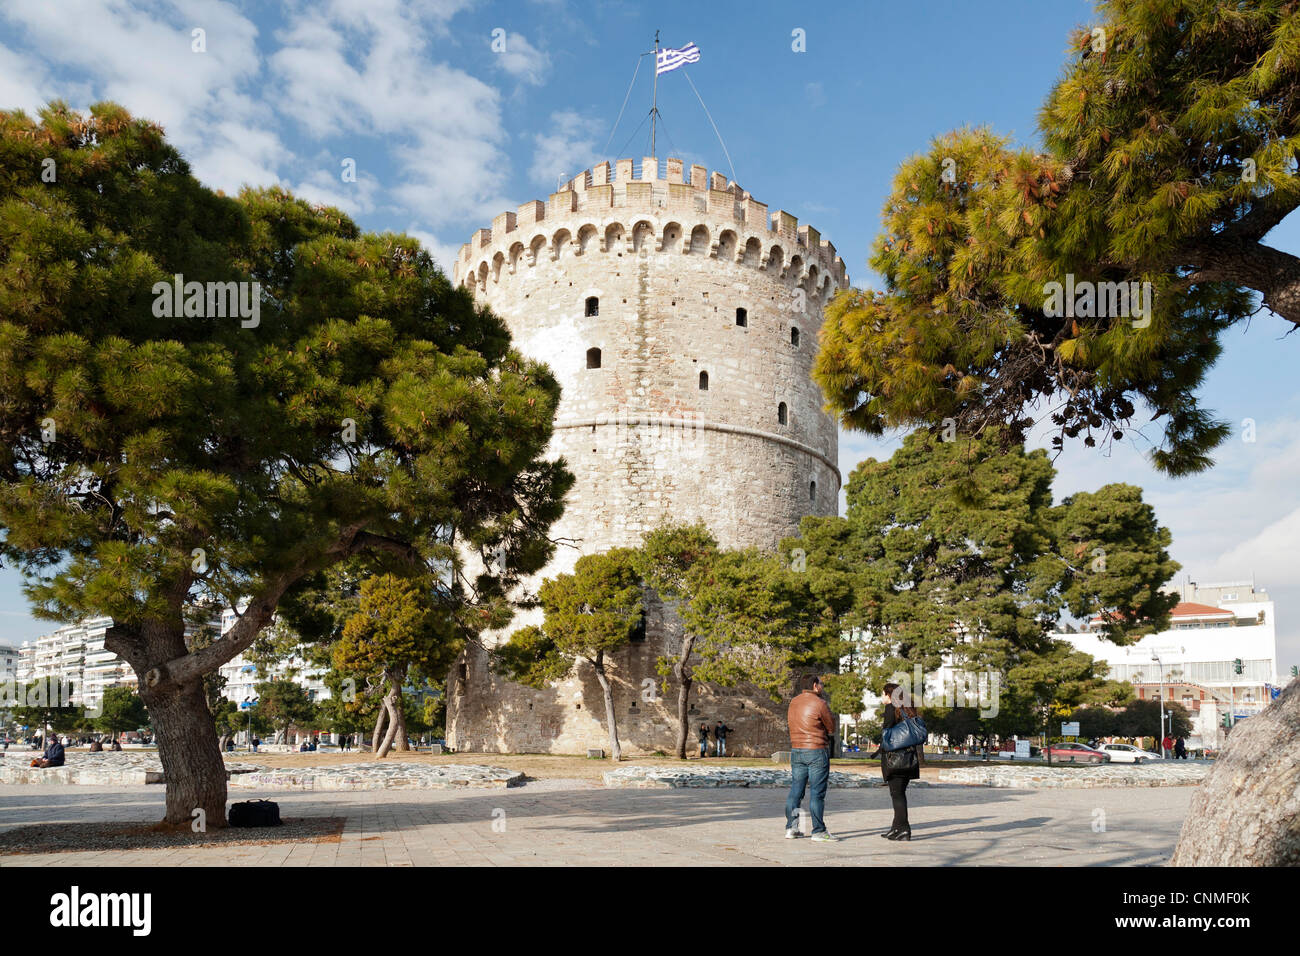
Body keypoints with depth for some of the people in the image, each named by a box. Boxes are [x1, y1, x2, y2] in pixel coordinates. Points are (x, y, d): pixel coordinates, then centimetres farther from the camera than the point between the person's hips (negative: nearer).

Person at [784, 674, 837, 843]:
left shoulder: (793, 702, 10)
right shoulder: (819, 703, -12)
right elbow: (832, 727, -5)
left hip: (796, 751, 7)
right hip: (817, 751, -7)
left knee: (795, 790, 10)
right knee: (817, 792, -2)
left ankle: (791, 828, 12)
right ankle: (818, 831, 0)